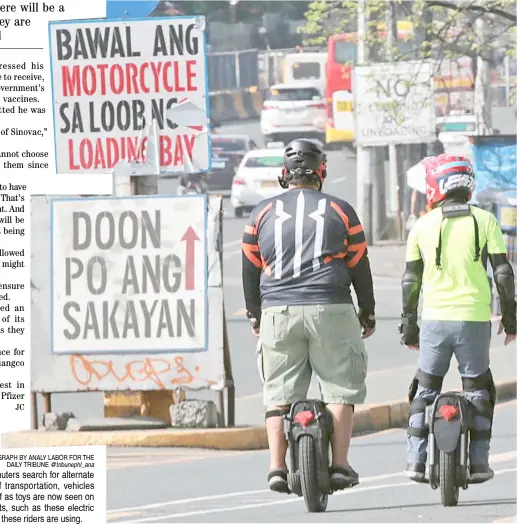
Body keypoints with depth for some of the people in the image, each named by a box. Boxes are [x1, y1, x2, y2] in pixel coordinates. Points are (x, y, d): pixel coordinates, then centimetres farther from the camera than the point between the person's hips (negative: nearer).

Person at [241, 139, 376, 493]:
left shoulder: (262, 213, 9)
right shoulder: (340, 211, 5)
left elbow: (250, 270, 15)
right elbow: (360, 267, 9)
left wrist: (254, 315, 28)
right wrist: (368, 313, 20)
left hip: (278, 314, 2)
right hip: (330, 311, -2)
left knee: (280, 394, 6)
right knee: (340, 389, 4)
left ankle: (277, 468, -1)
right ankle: (339, 465, -3)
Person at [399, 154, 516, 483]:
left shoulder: (423, 226, 1)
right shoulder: (484, 221, -2)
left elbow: (411, 280, 4)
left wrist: (408, 325, 12)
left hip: (435, 319, 1)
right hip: (475, 318, -1)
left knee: (424, 391, 11)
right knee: (478, 391, 9)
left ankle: (416, 461, 4)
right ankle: (478, 463, 4)